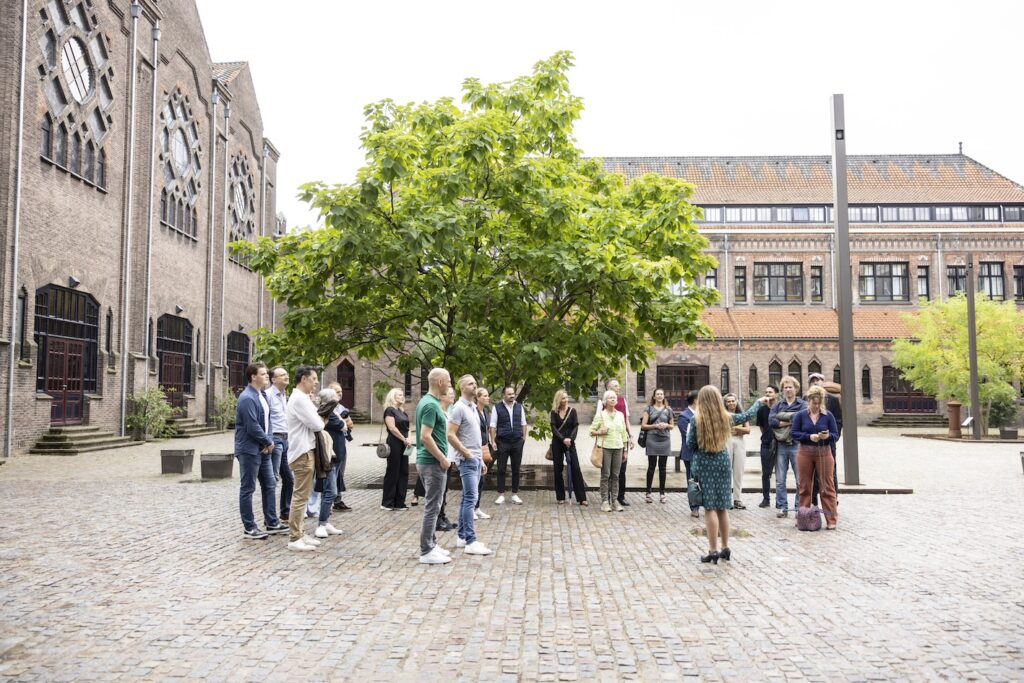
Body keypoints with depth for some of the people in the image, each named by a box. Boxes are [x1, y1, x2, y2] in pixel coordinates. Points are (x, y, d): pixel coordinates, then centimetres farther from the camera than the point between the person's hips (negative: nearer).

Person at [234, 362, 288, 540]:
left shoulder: (264, 395, 11)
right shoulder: (247, 398, -19)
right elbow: (253, 427, -22)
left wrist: (269, 441, -2)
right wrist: (269, 442, -9)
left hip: (263, 449, 9)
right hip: (249, 450, -9)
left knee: (270, 485, 14)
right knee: (247, 489, 1)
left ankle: (272, 523, 23)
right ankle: (249, 528, 9)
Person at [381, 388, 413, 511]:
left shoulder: (402, 412, 17)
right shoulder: (389, 410, -7)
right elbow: (392, 428, -15)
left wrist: (409, 439, -1)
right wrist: (404, 439, -15)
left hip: (403, 445, 8)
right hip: (394, 444, -8)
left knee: (403, 473, 7)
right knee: (393, 473, -3)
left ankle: (399, 503, 13)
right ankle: (387, 503, 6)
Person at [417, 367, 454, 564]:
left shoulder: (427, 401, 12)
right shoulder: (431, 405, -19)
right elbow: (425, 437, -24)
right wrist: (442, 458, -17)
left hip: (427, 460, 10)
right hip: (433, 462, -10)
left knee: (432, 504, 16)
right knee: (432, 506, -4)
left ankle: (431, 544, 24)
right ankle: (426, 552, 2)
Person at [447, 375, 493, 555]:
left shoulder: (473, 407, 16)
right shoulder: (459, 407, -12)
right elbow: (450, 435, -18)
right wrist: (467, 454, -15)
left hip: (476, 459, 9)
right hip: (467, 459, -9)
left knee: (467, 498, 12)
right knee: (471, 498, -12)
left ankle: (462, 537, 18)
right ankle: (471, 542, -12)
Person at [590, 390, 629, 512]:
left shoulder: (620, 415, 12)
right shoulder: (600, 414, 1)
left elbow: (624, 433, 15)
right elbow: (591, 431, 3)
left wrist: (625, 449, 12)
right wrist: (600, 432, -16)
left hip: (618, 447, 3)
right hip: (605, 447, -3)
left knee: (615, 475, 4)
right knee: (605, 475, -4)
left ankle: (615, 500, 9)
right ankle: (605, 501, 1)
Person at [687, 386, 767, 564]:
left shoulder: (697, 420, -10)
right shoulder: (725, 417, 2)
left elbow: (691, 444, -5)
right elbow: (747, 416, 18)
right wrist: (759, 402, 35)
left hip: (704, 465, -4)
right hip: (723, 463, 4)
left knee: (710, 508, -3)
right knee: (722, 508, 12)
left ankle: (713, 551, -3)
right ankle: (725, 549, 20)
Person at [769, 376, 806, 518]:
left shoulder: (802, 404, 5)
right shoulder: (778, 405, 12)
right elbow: (771, 420, -4)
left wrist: (782, 416, -9)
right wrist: (789, 421, -10)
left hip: (796, 445, -2)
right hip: (781, 446, 3)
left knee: (800, 480, -1)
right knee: (780, 480, 4)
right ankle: (782, 508, 12)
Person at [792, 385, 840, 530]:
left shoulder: (828, 415, 2)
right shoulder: (800, 415, 2)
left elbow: (836, 435, 2)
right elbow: (794, 434, -2)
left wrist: (828, 436, -20)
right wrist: (809, 437, -17)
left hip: (824, 453, -1)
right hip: (805, 453, 1)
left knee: (827, 486, -1)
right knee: (805, 486, 9)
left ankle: (831, 519, 5)